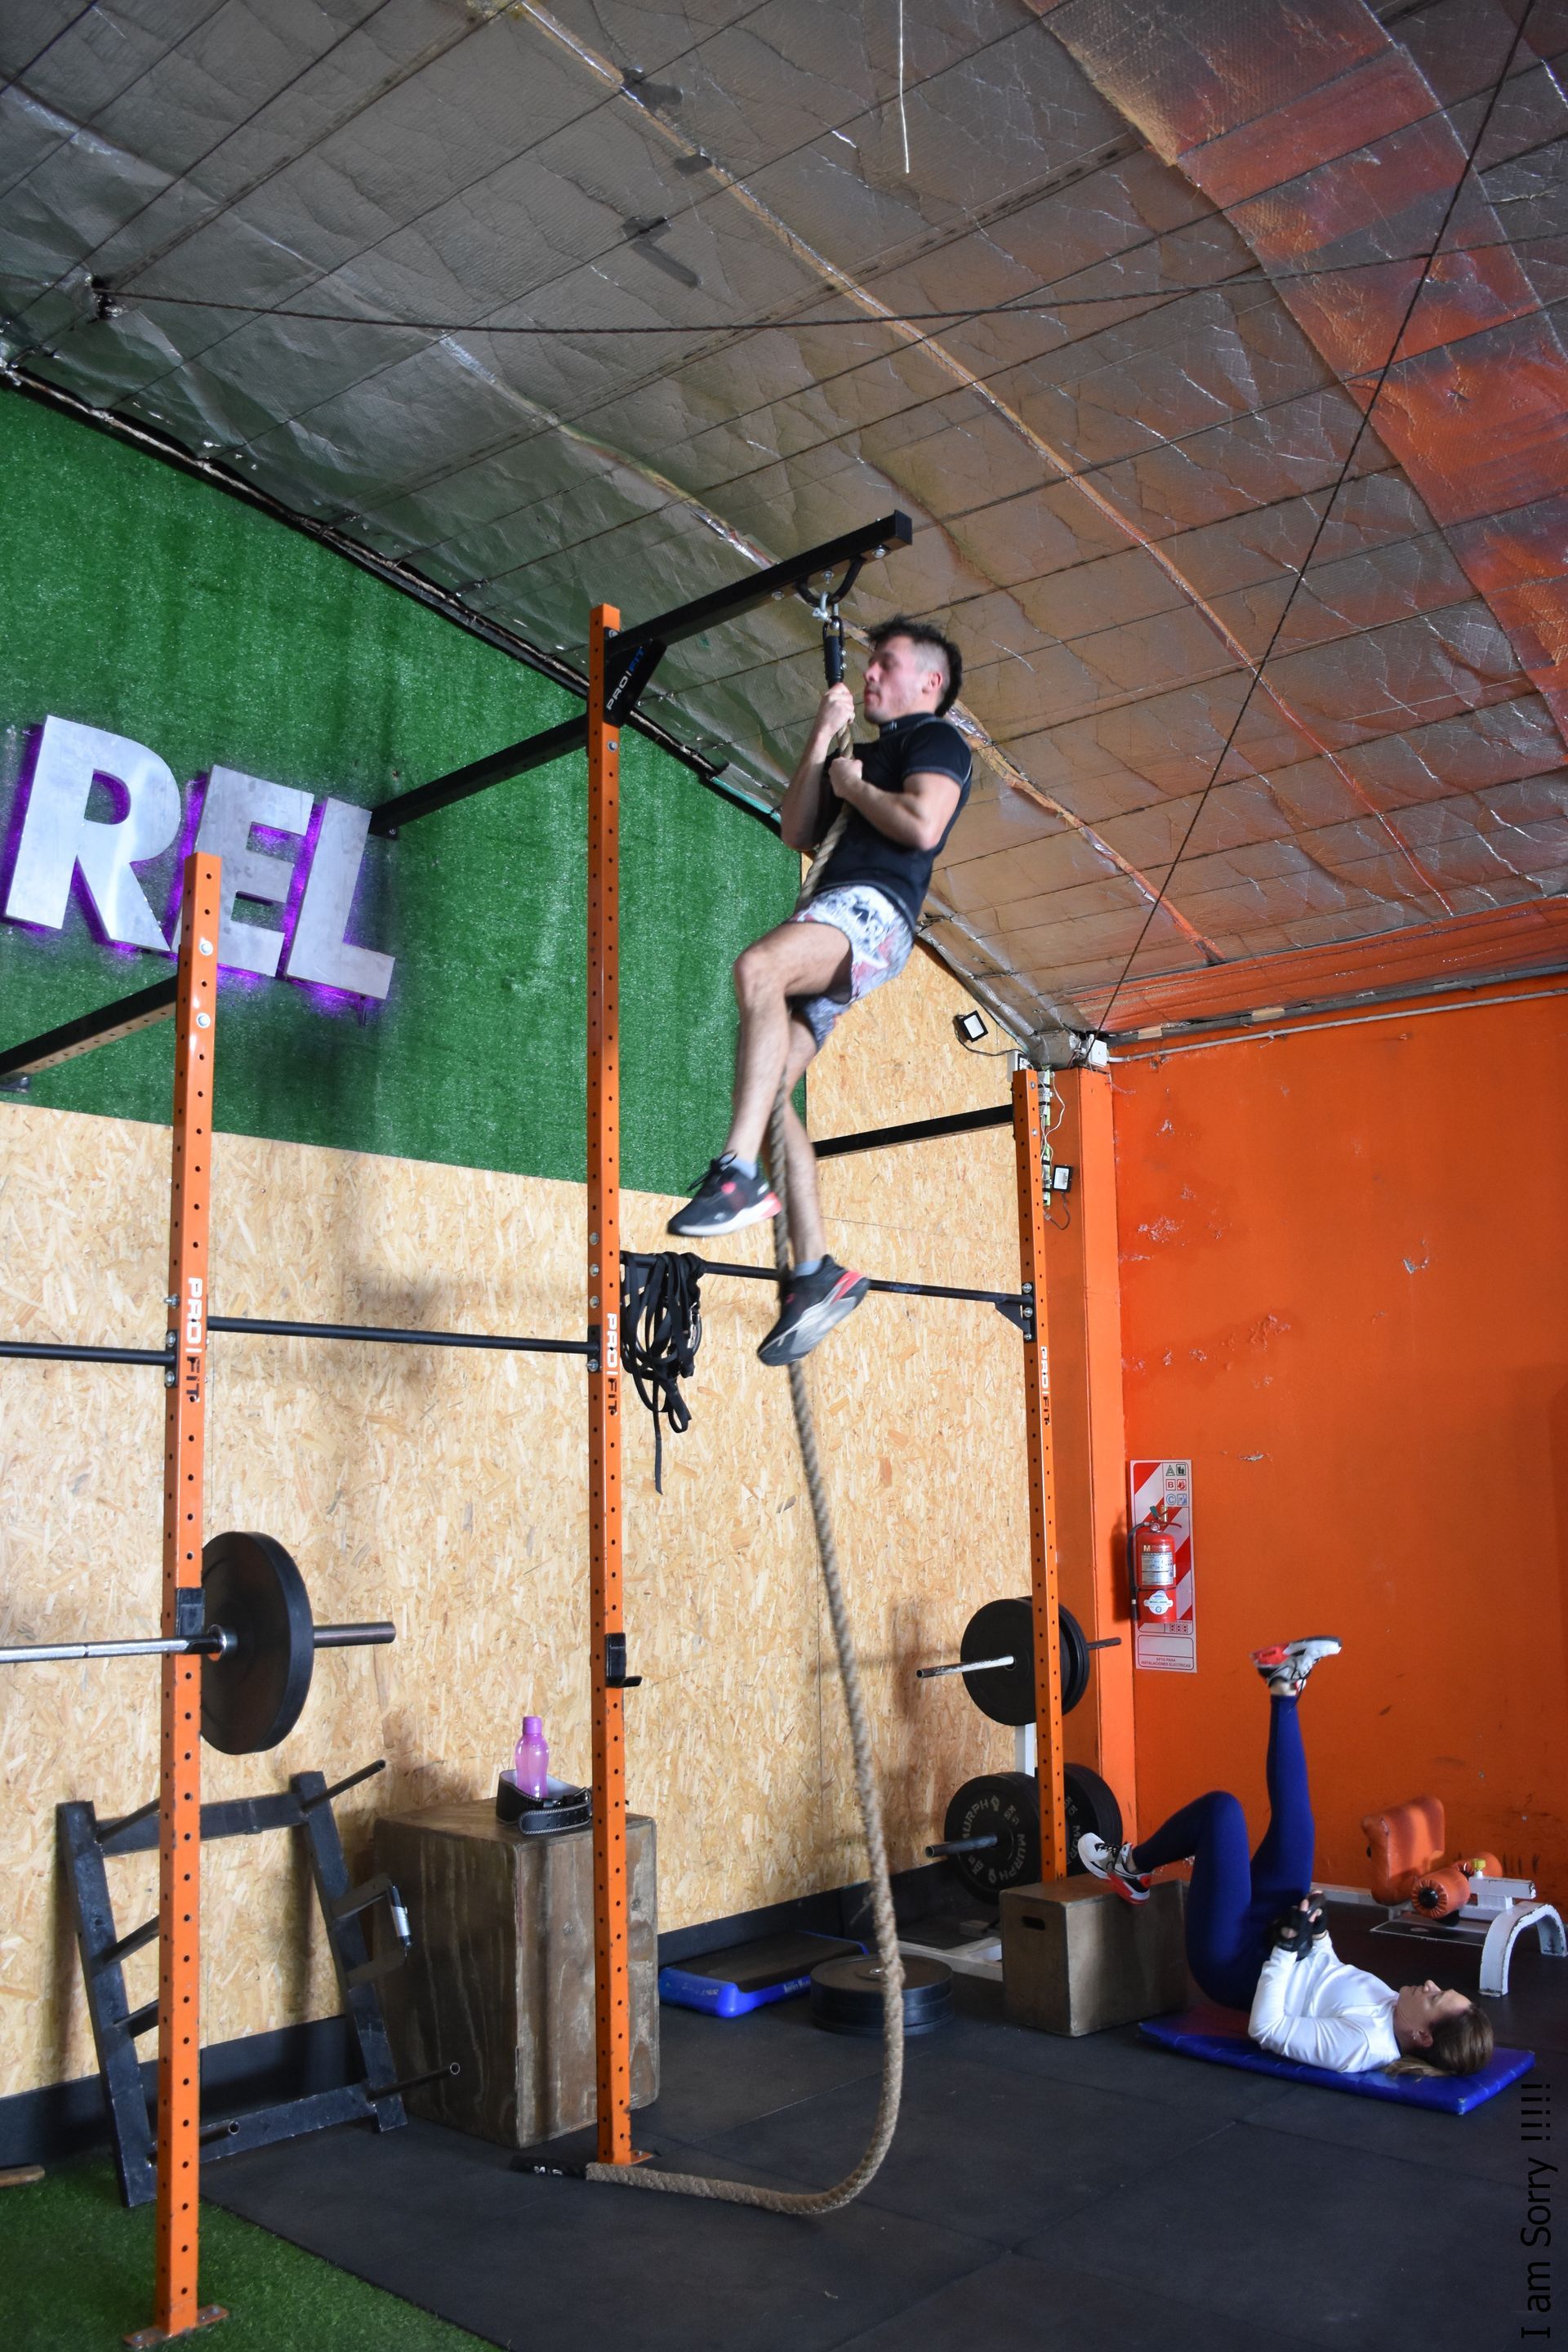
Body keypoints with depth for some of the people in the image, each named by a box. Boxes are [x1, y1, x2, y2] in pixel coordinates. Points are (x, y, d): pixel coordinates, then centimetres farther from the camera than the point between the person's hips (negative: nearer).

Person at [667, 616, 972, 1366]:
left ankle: (739, 1174, -46)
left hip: (873, 908, -9)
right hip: (828, 922, 9)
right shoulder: (866, 752, 35)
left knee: (757, 966, -39)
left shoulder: (937, 740, 10)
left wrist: (852, 785, 5)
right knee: (764, 1090, -7)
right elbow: (796, 831, 24)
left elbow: (923, 826, -10)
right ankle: (817, 1272, -7)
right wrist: (823, 740, 18)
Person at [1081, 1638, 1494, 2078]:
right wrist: (1315, 1934, -3)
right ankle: (1285, 1690, 19)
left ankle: (1131, 1868, 13)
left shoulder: (1363, 2045, -31)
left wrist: (1287, 1948, -26)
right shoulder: (1390, 2013, -11)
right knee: (1293, 1815, -1)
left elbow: (1266, 2030, -28)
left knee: (1222, 1808, -16)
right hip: (1268, 1950, 7)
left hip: (1231, 1965, -7)